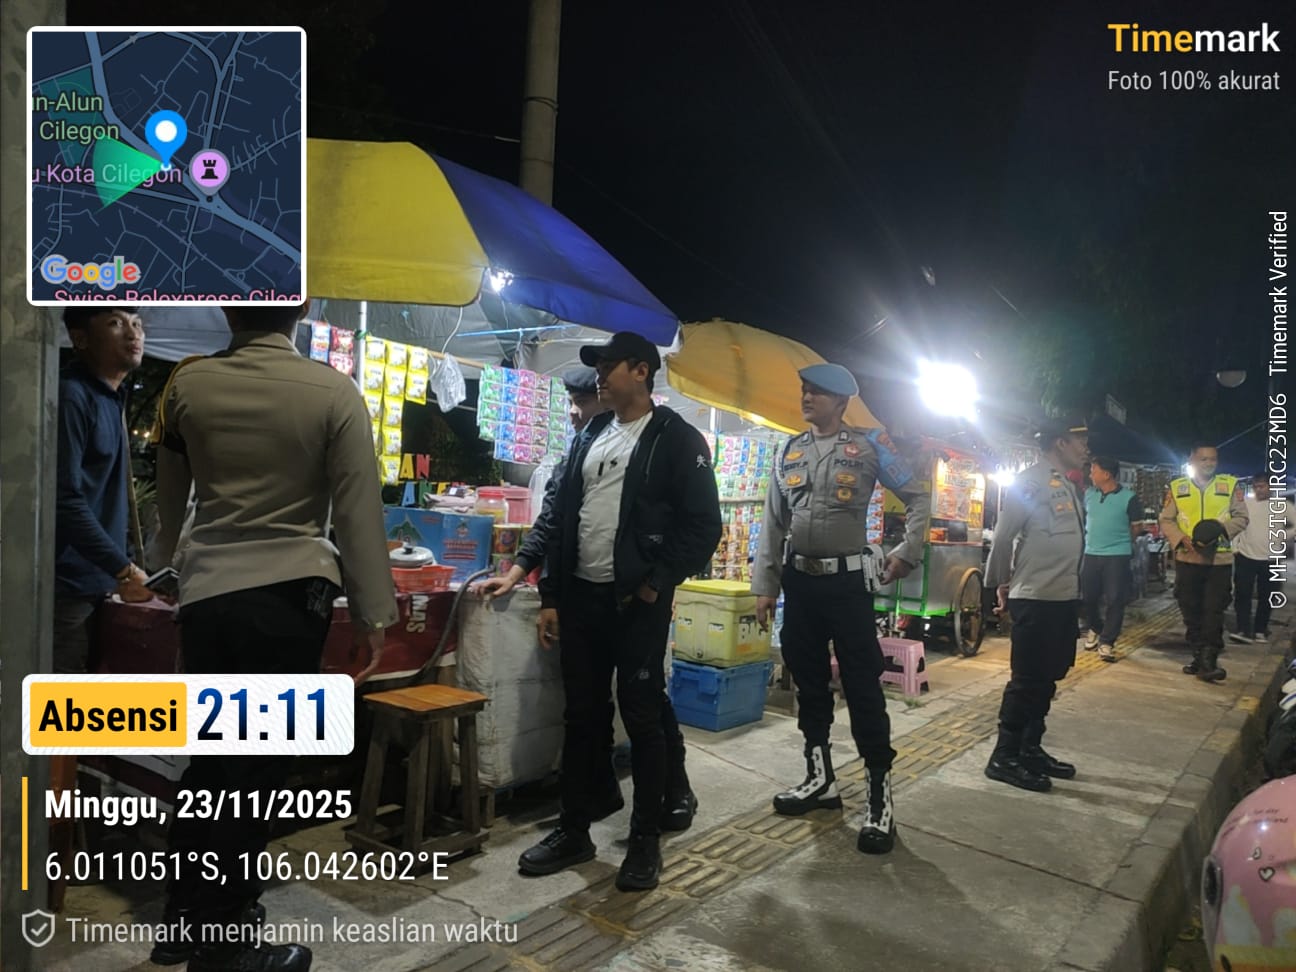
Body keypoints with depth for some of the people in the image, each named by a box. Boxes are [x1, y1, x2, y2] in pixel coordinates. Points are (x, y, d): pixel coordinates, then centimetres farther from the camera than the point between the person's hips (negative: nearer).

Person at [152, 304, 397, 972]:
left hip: (206, 590, 4)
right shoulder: (333, 392, -9)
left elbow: (169, 496, 17)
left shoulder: (188, 384, 2)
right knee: (259, 765, 6)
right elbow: (357, 512, -9)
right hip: (287, 592, -4)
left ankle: (185, 914, 32)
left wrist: (169, 560, 37)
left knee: (209, 753, 18)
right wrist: (372, 614, -1)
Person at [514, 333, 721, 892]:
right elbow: (559, 517, 13)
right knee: (581, 716, 13)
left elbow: (703, 524, -9)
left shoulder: (677, 440, -4)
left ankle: (646, 840, 18)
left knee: (642, 718, 3)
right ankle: (574, 831, 26)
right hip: (580, 597, 6)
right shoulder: (589, 437, 14)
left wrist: (657, 582, -13)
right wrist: (550, 597, 9)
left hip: (637, 601, -6)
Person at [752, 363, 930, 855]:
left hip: (847, 580, -5)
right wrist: (765, 586, 6)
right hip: (799, 580, 5)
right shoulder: (790, 451, 10)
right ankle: (820, 778, 26)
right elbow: (773, 524, 10)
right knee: (808, 679, 12)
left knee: (862, 686, -4)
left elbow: (918, 498, 5)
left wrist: (906, 555, 0)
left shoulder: (868, 447, -2)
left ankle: (880, 796, 4)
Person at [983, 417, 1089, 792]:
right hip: (1035, 598, -9)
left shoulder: (1067, 486, 16)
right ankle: (1004, 757, 6)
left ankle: (1031, 750, 25)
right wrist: (1000, 585, -4)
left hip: (1064, 597, 9)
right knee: (1027, 679, -4)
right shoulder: (1030, 481, -12)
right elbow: (1003, 537, -12)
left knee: (1046, 679, 14)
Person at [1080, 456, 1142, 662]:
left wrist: (1119, 541, 7)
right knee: (1088, 597, 10)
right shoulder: (1088, 494, 3)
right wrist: (1092, 537, 10)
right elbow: (1080, 517, 16)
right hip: (1091, 554, 4)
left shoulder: (1129, 497, -8)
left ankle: (1107, 641, 9)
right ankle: (1095, 629, 34)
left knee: (1115, 600, -1)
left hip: (1117, 555, -4)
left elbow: (1136, 527, 0)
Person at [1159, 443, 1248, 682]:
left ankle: (1209, 660, 1)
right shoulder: (1177, 487, 5)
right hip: (1187, 560, 1)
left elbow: (1242, 517, 3)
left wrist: (1222, 528, -16)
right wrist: (1181, 538, -13)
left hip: (1220, 560, -1)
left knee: (1214, 612, -3)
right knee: (1191, 612, 8)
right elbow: (1166, 520, 4)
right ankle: (1199, 656, 21)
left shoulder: (1230, 485, 4)